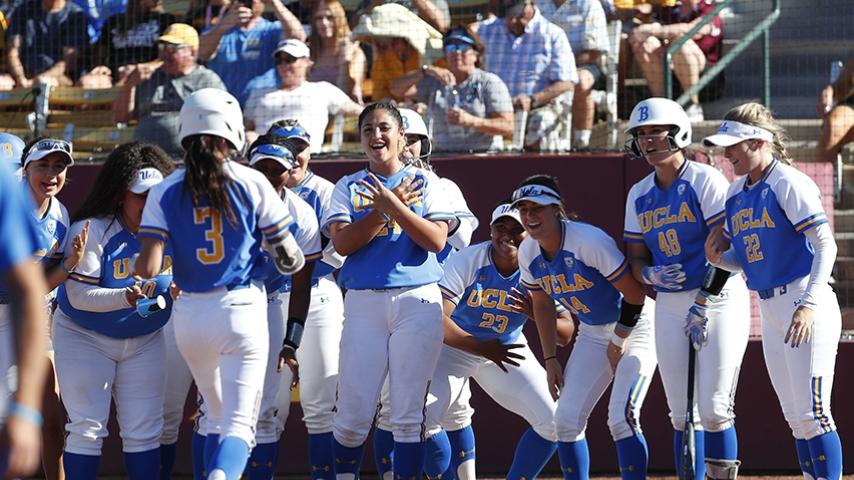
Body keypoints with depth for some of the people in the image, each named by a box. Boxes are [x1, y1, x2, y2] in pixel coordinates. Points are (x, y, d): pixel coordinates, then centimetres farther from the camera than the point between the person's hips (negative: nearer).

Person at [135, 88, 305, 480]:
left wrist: (136, 268, 14)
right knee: (239, 423, -4)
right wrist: (296, 260, 22)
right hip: (242, 311, -3)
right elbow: (288, 259, -1)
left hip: (189, 314, 3)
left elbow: (148, 268, -8)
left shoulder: (165, 192, 0)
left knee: (218, 418, 22)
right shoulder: (252, 184, -4)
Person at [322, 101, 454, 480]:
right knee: (352, 416, -3)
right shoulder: (349, 187, 11)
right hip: (364, 304, 1)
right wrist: (384, 210, -12)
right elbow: (342, 243, -4)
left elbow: (437, 240, -5)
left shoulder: (422, 183, 9)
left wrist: (394, 205, -14)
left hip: (417, 302, -1)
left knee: (408, 415, -3)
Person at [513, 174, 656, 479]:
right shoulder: (529, 252, -6)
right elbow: (542, 305, 11)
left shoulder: (590, 241, -28)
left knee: (621, 418, -20)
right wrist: (550, 359, 7)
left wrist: (618, 343, -13)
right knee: (566, 419, 0)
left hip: (634, 328, -7)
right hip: (592, 335, 7)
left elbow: (634, 294, -23)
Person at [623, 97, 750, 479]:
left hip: (719, 298, -6)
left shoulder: (705, 181, -7)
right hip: (669, 306, 6)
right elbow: (636, 258, 16)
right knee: (682, 414, 3)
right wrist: (651, 274, -8)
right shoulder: (639, 196, 12)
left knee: (714, 408, -12)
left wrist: (704, 301, -18)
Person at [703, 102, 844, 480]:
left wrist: (809, 304, -28)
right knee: (796, 419, 11)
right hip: (769, 309, 9)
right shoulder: (736, 193, 12)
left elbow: (825, 246, -18)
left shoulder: (789, 184, -12)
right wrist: (717, 258, -3)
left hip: (807, 308, -9)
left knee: (812, 414, -11)